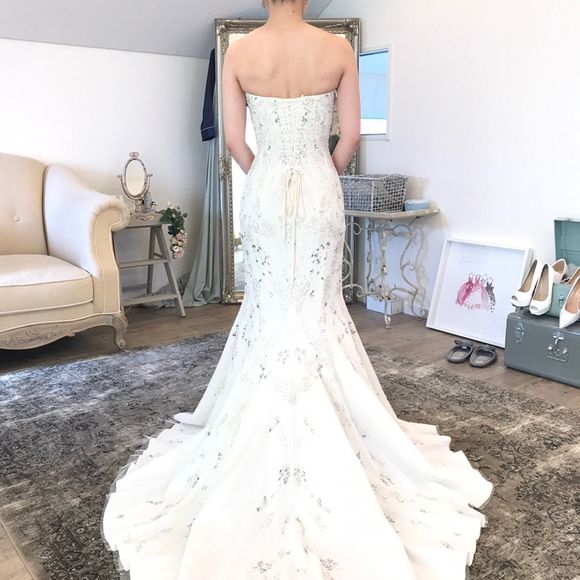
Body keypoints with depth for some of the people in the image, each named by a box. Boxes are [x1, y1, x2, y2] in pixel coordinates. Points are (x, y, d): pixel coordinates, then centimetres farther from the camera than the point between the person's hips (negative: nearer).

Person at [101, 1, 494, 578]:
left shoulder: (239, 52, -2)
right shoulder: (338, 48, -4)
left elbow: (233, 137, -1)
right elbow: (350, 135, -2)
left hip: (264, 187, 1)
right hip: (320, 188, 0)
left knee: (270, 299, 11)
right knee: (318, 299, 10)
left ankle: (266, 428, 22)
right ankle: (325, 429, 21)